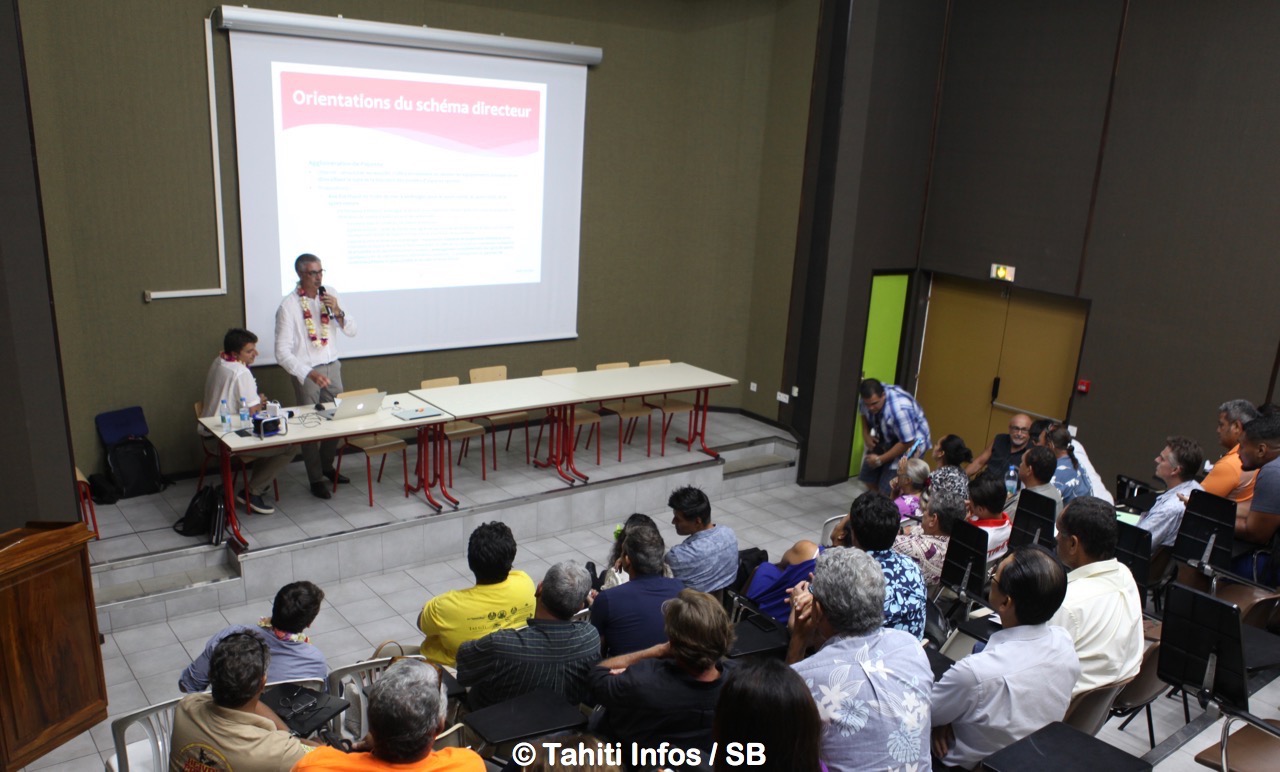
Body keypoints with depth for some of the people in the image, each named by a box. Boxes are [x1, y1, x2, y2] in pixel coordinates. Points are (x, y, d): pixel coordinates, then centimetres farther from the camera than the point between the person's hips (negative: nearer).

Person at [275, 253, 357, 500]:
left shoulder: (329, 295, 0)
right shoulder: (288, 306, -15)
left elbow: (352, 331, 2)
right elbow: (282, 352, -17)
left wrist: (337, 311, -17)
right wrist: (310, 374, -28)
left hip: (332, 367, 5)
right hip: (307, 372, -5)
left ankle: (327, 466, 35)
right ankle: (316, 480, 18)